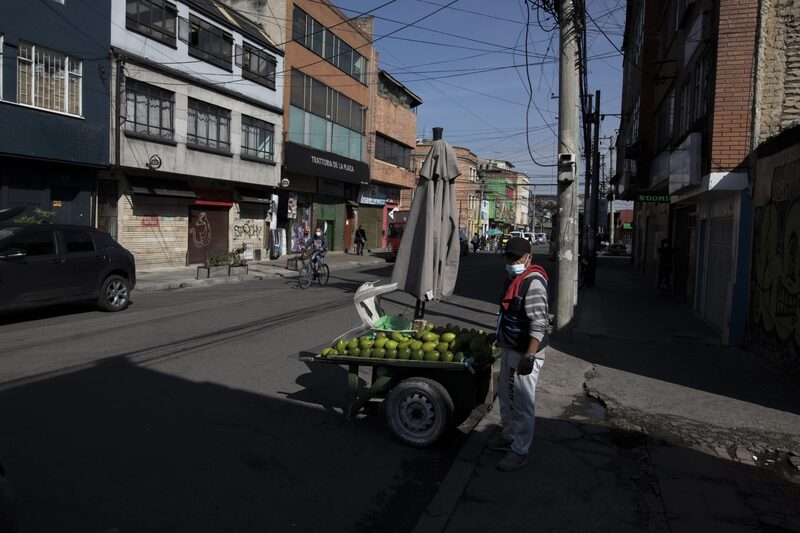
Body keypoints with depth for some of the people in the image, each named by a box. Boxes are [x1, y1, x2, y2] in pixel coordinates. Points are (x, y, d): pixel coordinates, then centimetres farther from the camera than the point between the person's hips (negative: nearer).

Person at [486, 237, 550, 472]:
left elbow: (539, 323, -27)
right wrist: (498, 334, 31)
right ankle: (508, 436, 40)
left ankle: (520, 452, 13)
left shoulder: (533, 282, -21)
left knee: (522, 404, 0)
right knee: (506, 397, 22)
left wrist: (529, 356, -33)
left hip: (524, 354, -10)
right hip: (509, 348, 10)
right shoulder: (514, 278, 11)